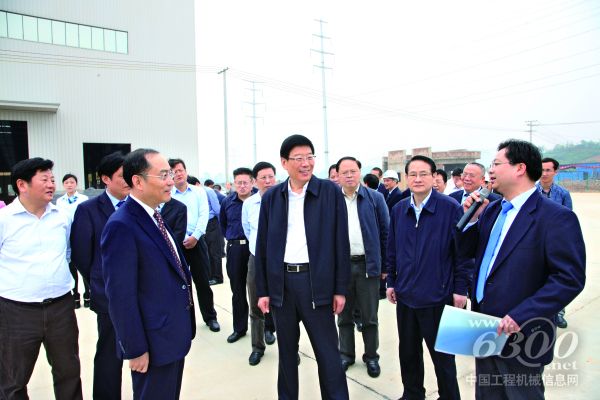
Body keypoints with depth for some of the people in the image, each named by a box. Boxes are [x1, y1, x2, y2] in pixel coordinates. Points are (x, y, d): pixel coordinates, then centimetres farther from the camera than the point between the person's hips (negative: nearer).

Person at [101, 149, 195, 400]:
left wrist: (184, 327, 16)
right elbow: (121, 296, -22)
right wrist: (135, 349, -17)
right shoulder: (122, 226, -22)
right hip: (154, 343, -8)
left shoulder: (155, 217, 7)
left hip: (174, 335, 9)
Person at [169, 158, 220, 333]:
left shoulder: (199, 191, 6)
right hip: (176, 244, 0)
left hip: (197, 242, 0)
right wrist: (183, 239, -12)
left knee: (203, 281, 6)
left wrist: (195, 237, -13)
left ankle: (210, 317, 20)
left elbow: (204, 215, -2)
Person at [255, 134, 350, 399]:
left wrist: (340, 289, -4)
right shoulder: (271, 196, 3)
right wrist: (262, 290, 3)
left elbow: (341, 243, -3)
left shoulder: (331, 192, -3)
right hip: (281, 282, 3)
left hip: (317, 282, -2)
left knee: (328, 353, 7)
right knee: (286, 351, 18)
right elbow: (262, 246, 6)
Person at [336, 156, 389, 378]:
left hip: (368, 264, -1)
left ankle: (371, 356, 29)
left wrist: (385, 266, -3)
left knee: (369, 316, 11)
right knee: (344, 315, 14)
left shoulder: (375, 198, -2)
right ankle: (346, 353, 32)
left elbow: (385, 233, -1)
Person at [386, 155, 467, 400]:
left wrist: (460, 288, -8)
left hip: (438, 296, -4)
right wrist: (391, 282, 11)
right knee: (408, 351, 17)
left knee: (442, 353, 11)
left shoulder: (450, 208, -10)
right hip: (405, 294, 5)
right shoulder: (398, 210, 4)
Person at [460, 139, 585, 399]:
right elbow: (468, 251, 11)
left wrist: (521, 316, -25)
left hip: (521, 337, -6)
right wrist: (472, 218, -6)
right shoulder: (492, 209, 6)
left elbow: (570, 279, -21)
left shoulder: (556, 217, -17)